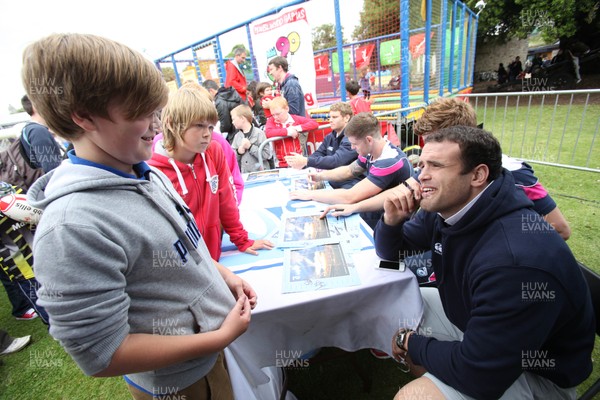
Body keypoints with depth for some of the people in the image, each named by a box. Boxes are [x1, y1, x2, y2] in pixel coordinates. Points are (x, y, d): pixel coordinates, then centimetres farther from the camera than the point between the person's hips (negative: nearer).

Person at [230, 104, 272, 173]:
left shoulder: (259, 133, -7)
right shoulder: (237, 136, 9)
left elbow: (267, 155, -14)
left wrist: (250, 146, -15)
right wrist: (238, 152, -10)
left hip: (260, 173, -4)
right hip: (244, 174, 4)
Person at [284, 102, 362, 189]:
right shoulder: (330, 137, 13)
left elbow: (337, 161, -26)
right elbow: (317, 154, 7)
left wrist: (306, 161, -31)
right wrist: (302, 162, -16)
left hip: (349, 185, -7)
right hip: (331, 182, 7)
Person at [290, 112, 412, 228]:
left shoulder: (390, 162, -30)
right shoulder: (370, 152, -4)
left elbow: (349, 197, -34)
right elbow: (349, 170, 14)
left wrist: (311, 194, -23)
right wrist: (320, 176, -1)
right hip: (372, 212, 7)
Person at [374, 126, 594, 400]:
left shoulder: (515, 259, -37)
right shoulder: (443, 209, -10)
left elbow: (480, 377, -31)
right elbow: (390, 252, 2)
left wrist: (411, 343, -14)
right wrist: (392, 219, -20)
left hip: (532, 371, -7)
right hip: (470, 316, 8)